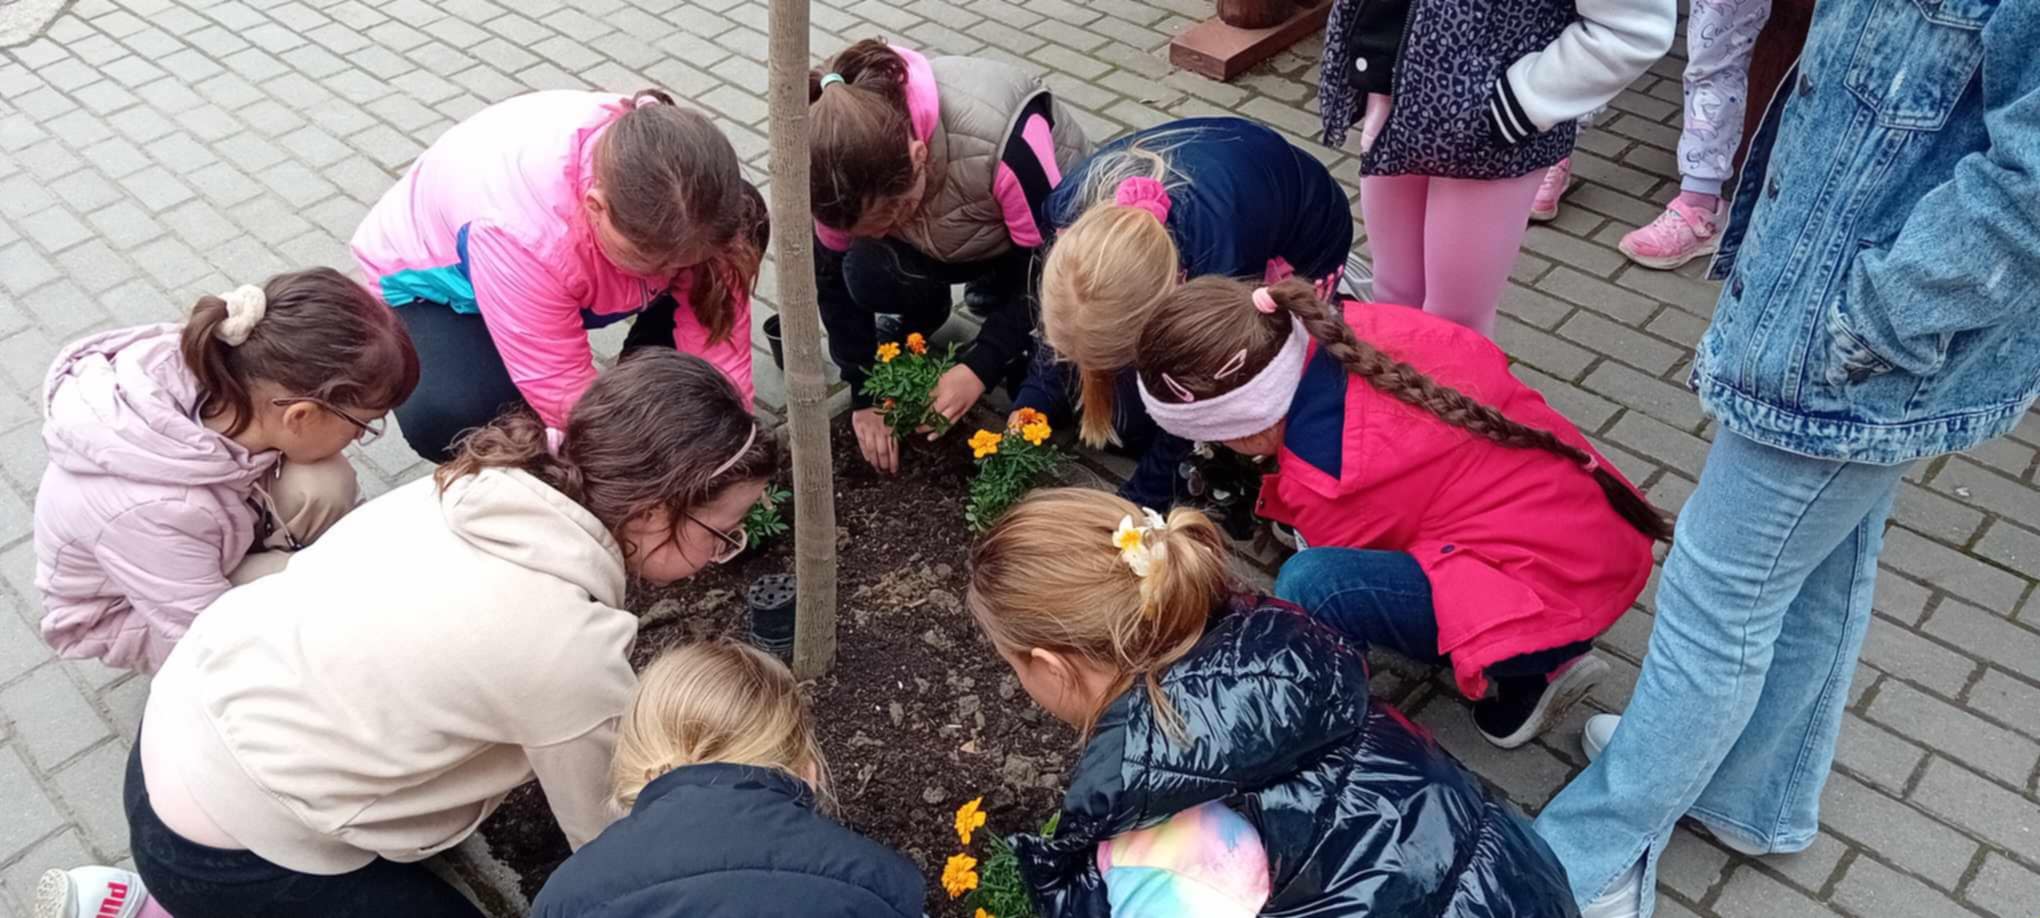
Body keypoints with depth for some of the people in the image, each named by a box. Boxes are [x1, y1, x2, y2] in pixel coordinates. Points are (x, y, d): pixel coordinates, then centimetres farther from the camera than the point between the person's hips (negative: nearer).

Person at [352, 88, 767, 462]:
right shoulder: (517, 228, -44)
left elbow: (717, 329, -25)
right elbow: (563, 388, -36)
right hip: (434, 275, -5)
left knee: (745, 235, -16)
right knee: (444, 420, -37)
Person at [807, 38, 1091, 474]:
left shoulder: (1004, 144, -43)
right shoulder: (845, 158, -29)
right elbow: (833, 275, -13)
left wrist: (981, 366, -34)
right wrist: (865, 394, -14)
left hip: (1050, 235, -3)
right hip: (954, 233, 3)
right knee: (866, 273, -28)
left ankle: (1001, 299, 9)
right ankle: (921, 314, 7)